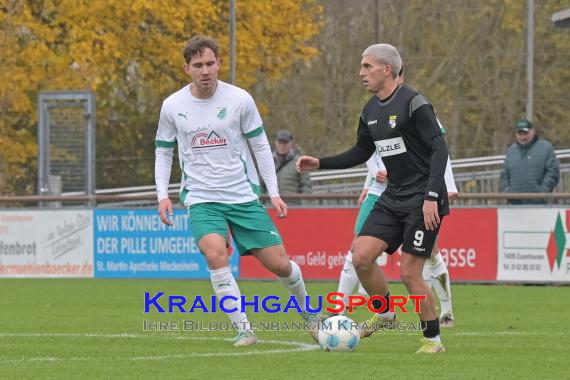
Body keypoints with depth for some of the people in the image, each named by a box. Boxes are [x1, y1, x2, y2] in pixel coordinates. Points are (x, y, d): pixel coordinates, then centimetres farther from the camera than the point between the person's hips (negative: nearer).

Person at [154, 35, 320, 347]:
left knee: (278, 263, 0)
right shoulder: (172, 106, -2)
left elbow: (260, 145, 4)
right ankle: (243, 330, -19)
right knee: (215, 253, -29)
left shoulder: (239, 99, -5)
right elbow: (163, 152, 10)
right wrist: (162, 195, -2)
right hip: (201, 200, 0)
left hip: (244, 196, 0)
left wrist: (273, 192, 1)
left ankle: (307, 311, 32)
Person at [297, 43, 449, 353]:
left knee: (409, 272, -9)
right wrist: (319, 163, 11)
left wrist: (431, 197, -25)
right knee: (361, 257, -5)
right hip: (393, 197, 7)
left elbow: (439, 149, -18)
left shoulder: (413, 103, -15)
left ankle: (432, 339, 6)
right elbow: (360, 153, 23)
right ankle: (384, 313, 18)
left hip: (423, 199, -7)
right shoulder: (370, 111, 10)